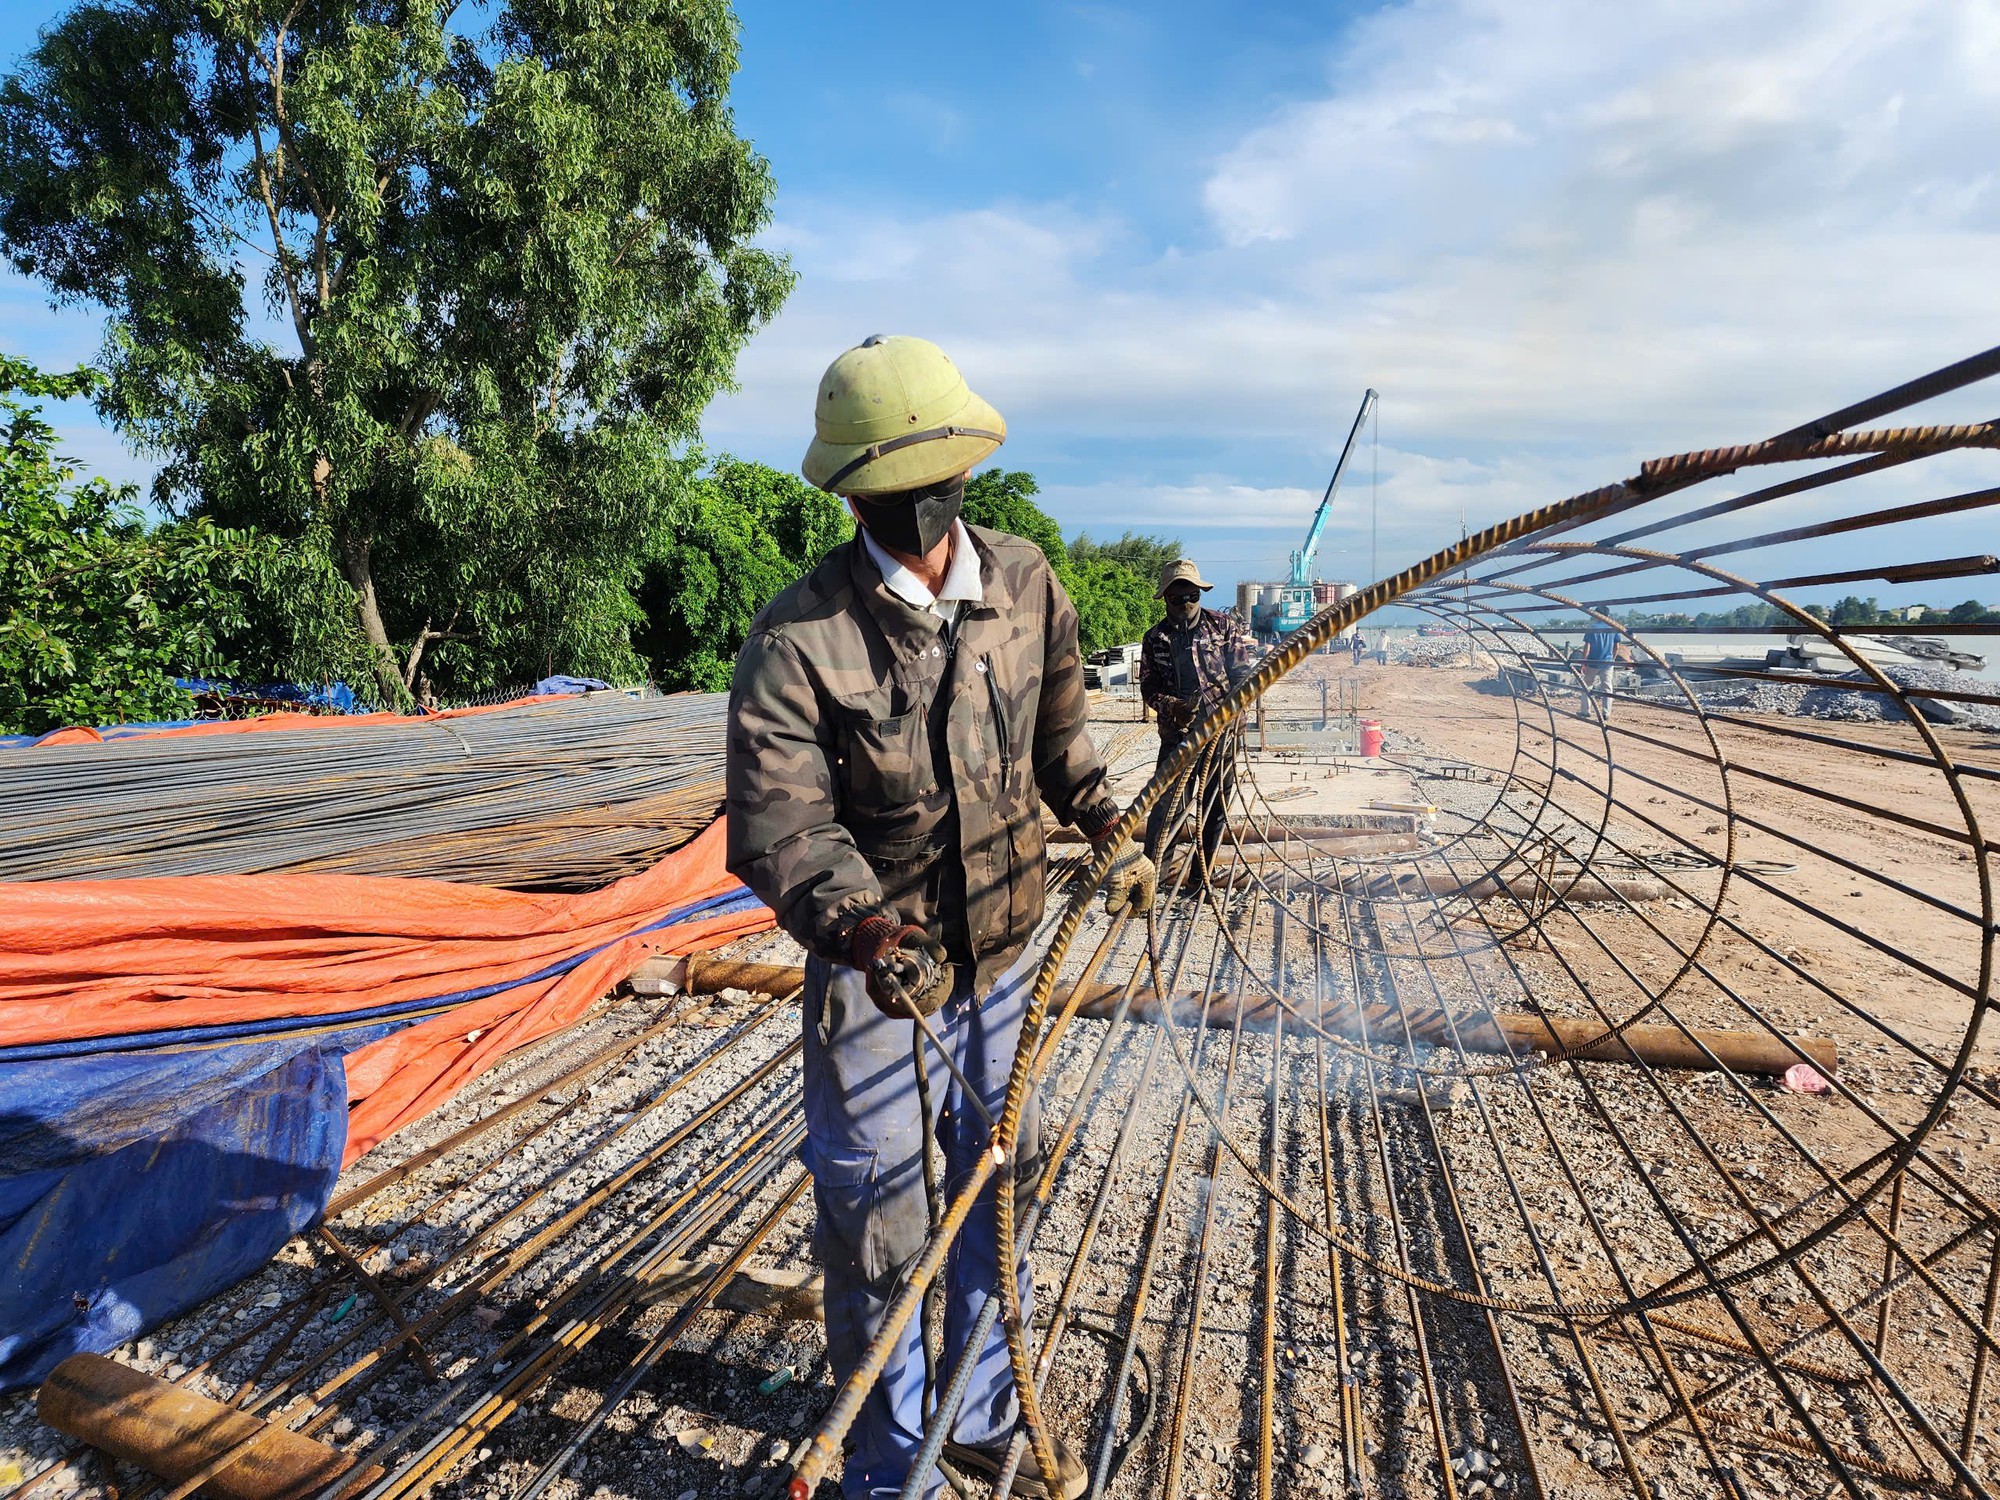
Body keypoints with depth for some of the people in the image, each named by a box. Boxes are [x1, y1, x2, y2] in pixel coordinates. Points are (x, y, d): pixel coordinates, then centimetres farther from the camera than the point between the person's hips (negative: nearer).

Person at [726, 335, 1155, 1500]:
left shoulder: (1025, 581, -3)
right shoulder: (799, 638, -19)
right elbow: (778, 823, -25)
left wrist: (1112, 833, 7)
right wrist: (859, 927, -40)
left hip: (1003, 951, 5)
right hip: (870, 971, -5)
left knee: (999, 1187, 21)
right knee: (878, 1227, 8)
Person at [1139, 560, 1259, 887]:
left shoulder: (1225, 626, 2)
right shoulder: (1155, 639, 6)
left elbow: (1246, 670, 0)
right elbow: (1148, 687, 4)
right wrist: (1174, 707, -17)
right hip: (1177, 733, 0)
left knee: (1216, 804, 7)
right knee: (1168, 803, -6)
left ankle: (1204, 872, 21)